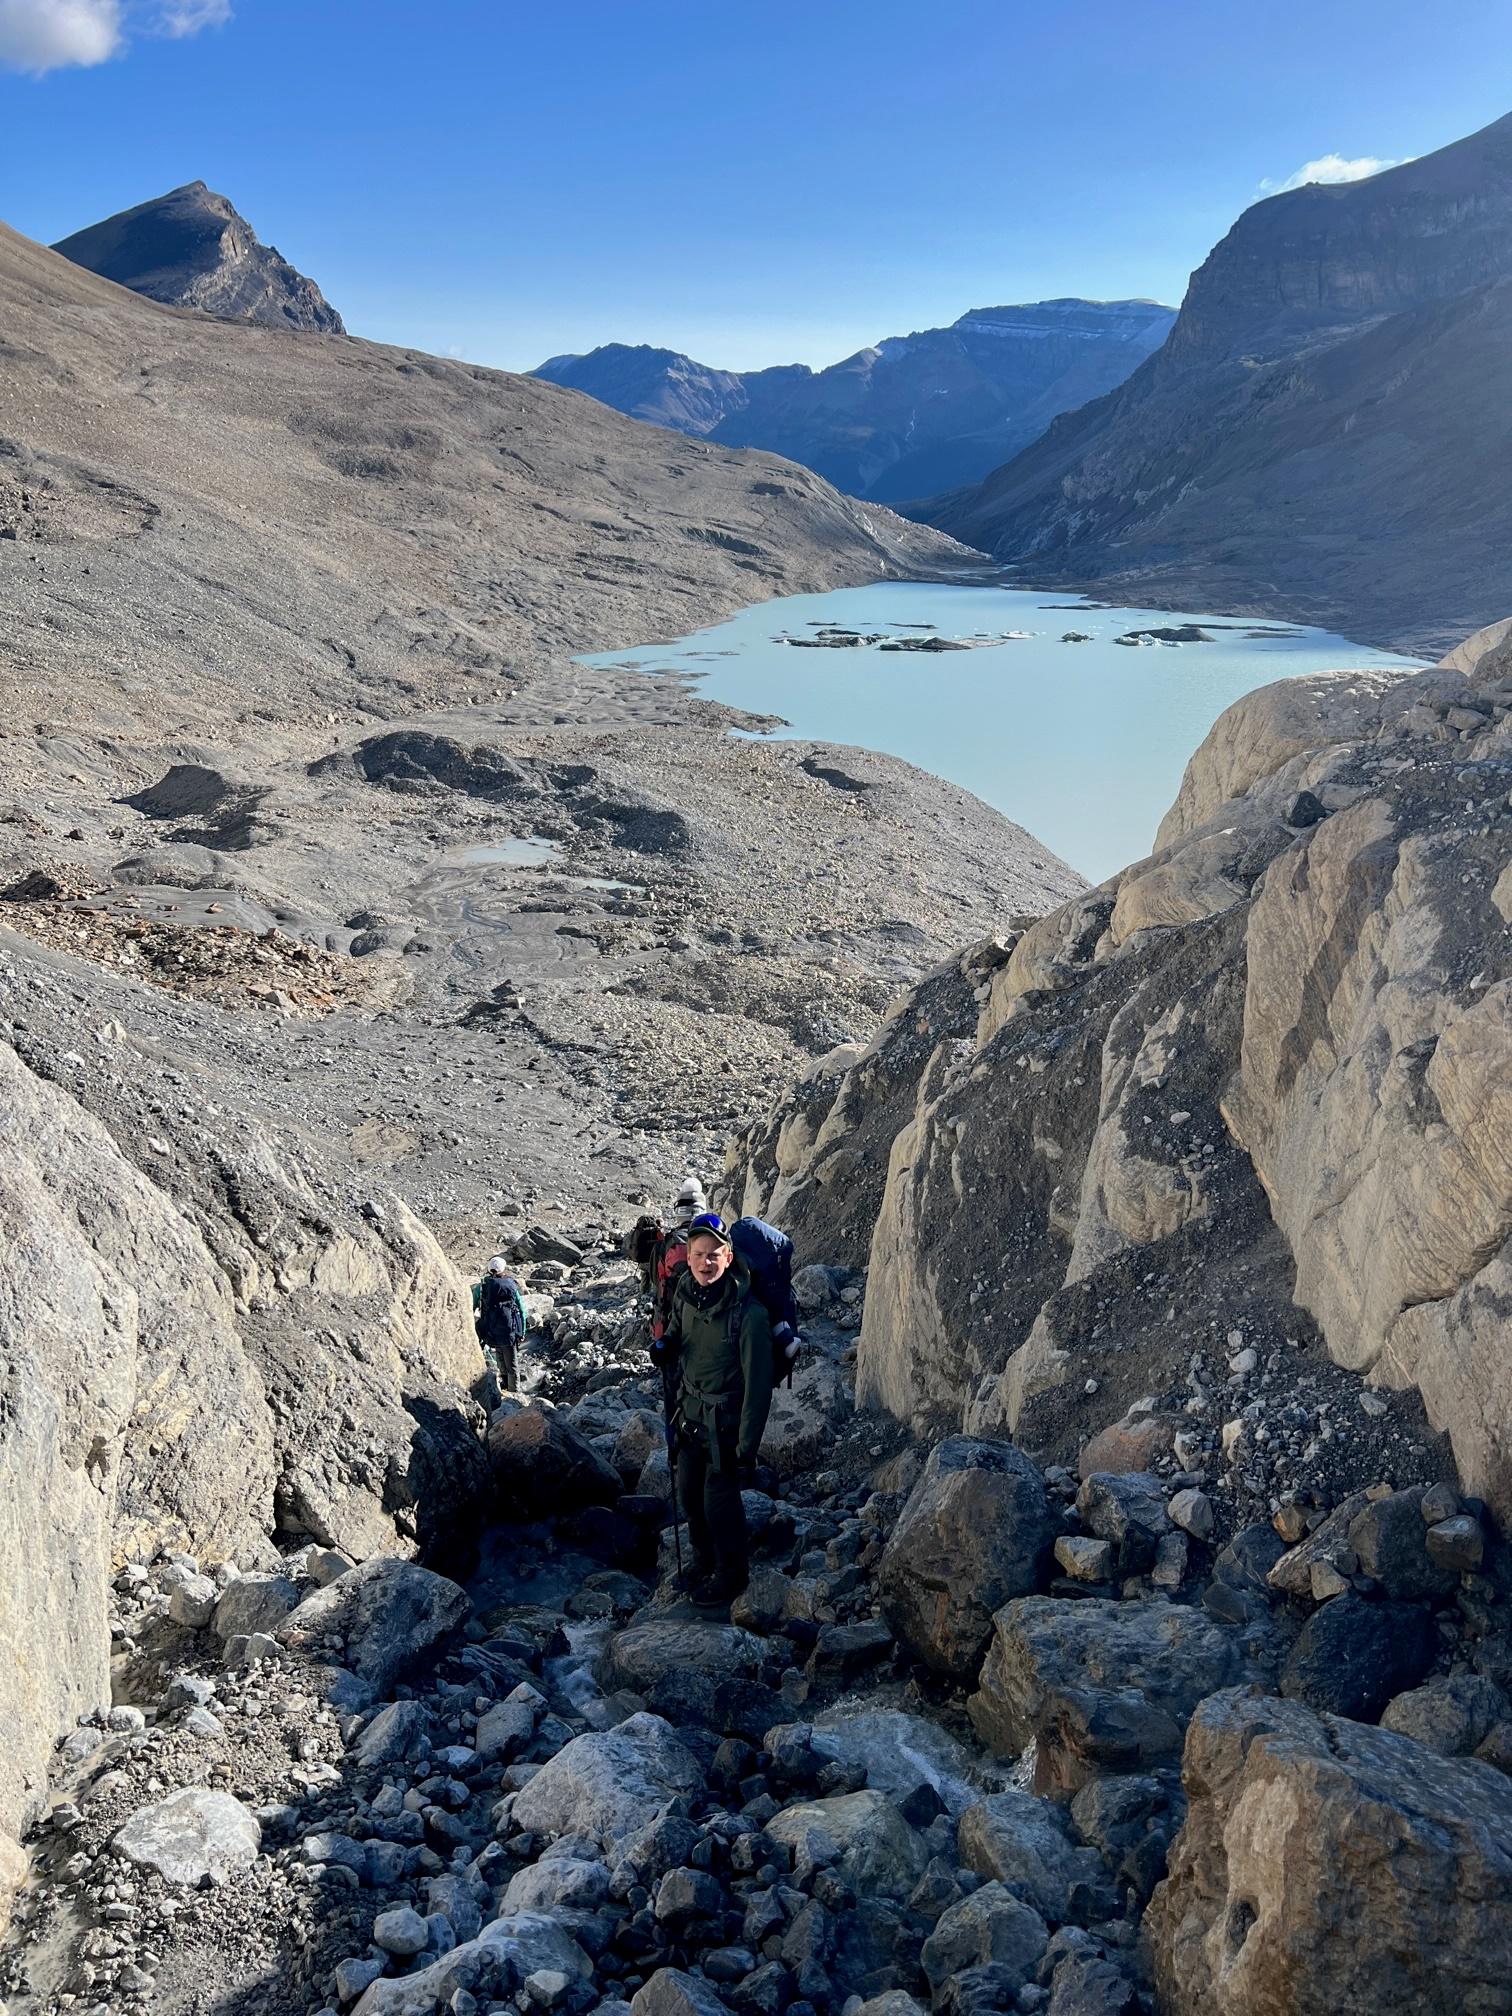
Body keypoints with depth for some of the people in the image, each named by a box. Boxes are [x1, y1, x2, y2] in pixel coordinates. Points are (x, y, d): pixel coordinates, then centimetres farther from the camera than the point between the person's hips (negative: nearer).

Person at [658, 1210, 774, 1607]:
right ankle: (704, 1561, 42)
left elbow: (757, 1385, -21)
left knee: (719, 1501, 2)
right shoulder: (685, 1294, -7)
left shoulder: (748, 1313, -26)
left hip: (726, 1421, -6)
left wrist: (746, 1447, -19)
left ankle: (732, 1574, 27)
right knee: (689, 1493, 17)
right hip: (691, 1413, 6)